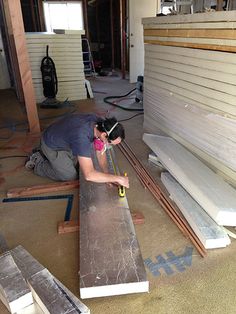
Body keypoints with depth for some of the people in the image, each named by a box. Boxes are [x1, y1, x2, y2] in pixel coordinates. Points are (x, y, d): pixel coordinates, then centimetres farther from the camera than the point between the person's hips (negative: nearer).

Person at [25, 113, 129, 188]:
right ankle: (37, 162, 16)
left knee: (77, 165, 19)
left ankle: (42, 154, 31)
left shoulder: (100, 125, -21)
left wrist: (106, 174, -21)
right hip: (51, 146, -7)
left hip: (64, 141, 7)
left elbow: (100, 152, -8)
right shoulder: (82, 137, -44)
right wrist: (117, 178, -41)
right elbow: (89, 175, -47)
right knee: (71, 176, -1)